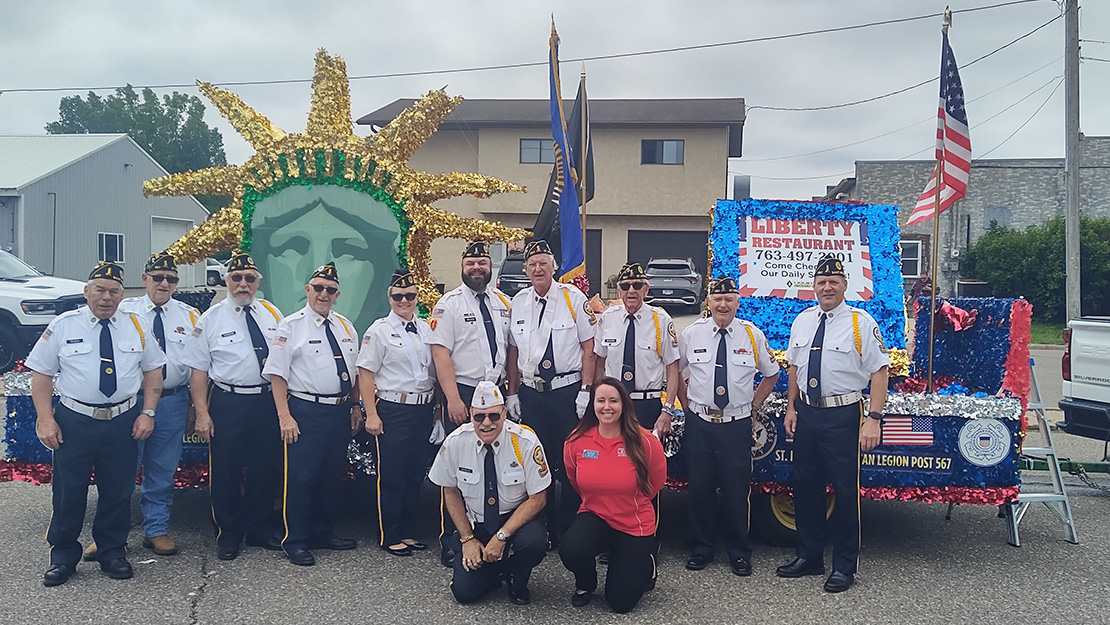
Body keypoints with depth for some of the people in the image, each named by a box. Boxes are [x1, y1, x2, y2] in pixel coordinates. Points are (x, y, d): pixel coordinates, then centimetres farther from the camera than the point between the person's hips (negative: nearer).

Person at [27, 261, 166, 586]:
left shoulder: (137, 326, 6)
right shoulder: (63, 325, 1)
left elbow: (153, 370, 9)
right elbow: (41, 374, 2)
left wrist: (148, 413, -1)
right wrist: (46, 419, -7)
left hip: (123, 422, 2)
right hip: (74, 421, -1)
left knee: (118, 491, 10)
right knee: (69, 490, 6)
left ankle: (113, 553, 26)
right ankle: (63, 556, 24)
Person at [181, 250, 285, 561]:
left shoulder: (271, 314, 8)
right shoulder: (211, 319, 0)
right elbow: (199, 369, -2)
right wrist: (202, 413, -9)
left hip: (268, 402, 3)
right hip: (228, 403, -2)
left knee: (266, 469, 11)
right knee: (226, 471, 5)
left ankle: (260, 530, 27)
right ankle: (229, 535, 21)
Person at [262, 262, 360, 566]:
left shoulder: (345, 326, 12)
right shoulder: (291, 325, -5)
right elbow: (277, 374, -10)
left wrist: (355, 407, 14)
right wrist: (285, 417, -16)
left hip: (340, 411, 6)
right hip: (305, 411, -6)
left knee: (333, 475, 14)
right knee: (301, 476, -3)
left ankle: (324, 533, 29)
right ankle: (296, 542, 10)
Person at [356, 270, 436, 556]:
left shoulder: (426, 329, 11)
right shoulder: (379, 330, -5)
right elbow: (365, 374, -8)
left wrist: (436, 406, 11)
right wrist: (371, 414, -14)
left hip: (423, 411, 6)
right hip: (393, 411, -5)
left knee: (416, 474, 13)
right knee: (392, 476, 1)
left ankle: (408, 532, 26)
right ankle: (390, 537, 14)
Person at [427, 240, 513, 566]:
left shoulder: (502, 302, 13)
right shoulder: (450, 303, -3)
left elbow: (510, 349, 18)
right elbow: (441, 353, -10)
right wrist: (454, 399, -17)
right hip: (463, 395, -5)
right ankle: (450, 540, 9)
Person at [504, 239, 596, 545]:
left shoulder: (574, 298, -3)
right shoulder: (518, 302, 9)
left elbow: (589, 347, -4)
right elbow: (514, 351, 13)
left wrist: (585, 390, -10)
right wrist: (512, 393, 10)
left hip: (568, 391, -4)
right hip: (531, 392, 4)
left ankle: (570, 530, 12)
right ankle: (541, 529, 22)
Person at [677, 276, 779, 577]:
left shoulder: (752, 335, 1)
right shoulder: (692, 333, 1)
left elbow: (771, 374, 13)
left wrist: (753, 405, 6)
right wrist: (687, 403, 7)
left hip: (738, 425, 0)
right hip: (699, 424, 1)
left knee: (737, 490, 3)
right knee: (700, 488, 6)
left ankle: (738, 553, 19)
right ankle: (700, 549, 21)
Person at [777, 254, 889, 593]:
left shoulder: (861, 322, -8)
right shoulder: (802, 321, 9)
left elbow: (879, 371, -11)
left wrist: (874, 419, -17)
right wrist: (791, 408, 13)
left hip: (843, 415, -5)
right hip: (806, 412, 5)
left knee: (845, 489, 2)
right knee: (805, 486, 13)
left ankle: (844, 566, 16)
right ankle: (809, 556, 28)